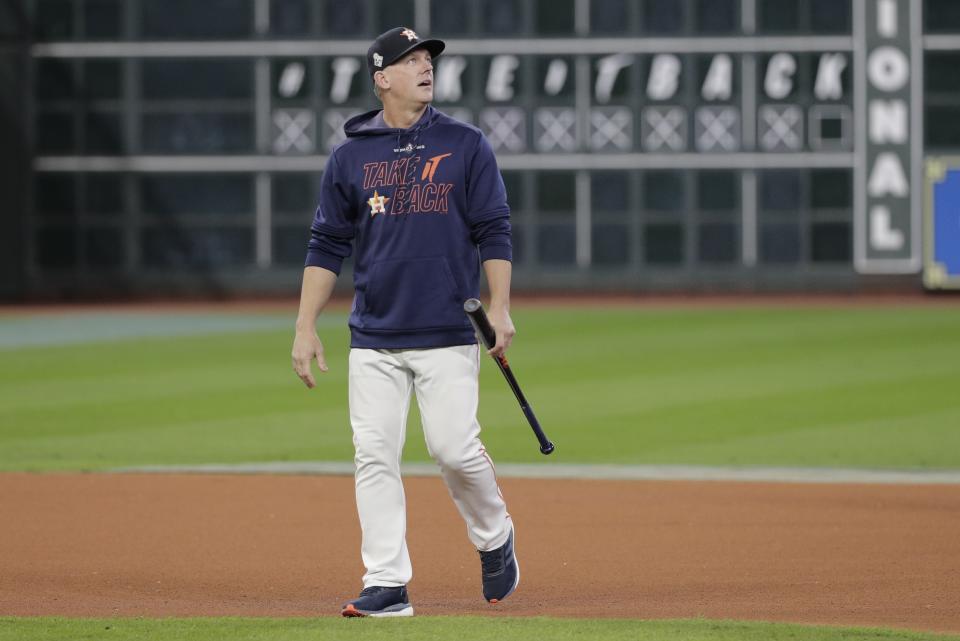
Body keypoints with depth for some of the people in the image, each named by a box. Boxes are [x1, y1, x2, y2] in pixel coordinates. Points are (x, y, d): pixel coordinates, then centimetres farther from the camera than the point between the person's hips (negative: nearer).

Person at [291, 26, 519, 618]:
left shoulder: (466, 146, 4)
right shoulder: (350, 156, 7)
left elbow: (494, 233, 1)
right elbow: (326, 248, 9)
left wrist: (500, 309, -9)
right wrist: (306, 327, 3)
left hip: (448, 334, -2)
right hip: (374, 338, 2)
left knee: (454, 449, -9)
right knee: (374, 456, -3)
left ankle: (494, 537, 18)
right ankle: (387, 585, 1)